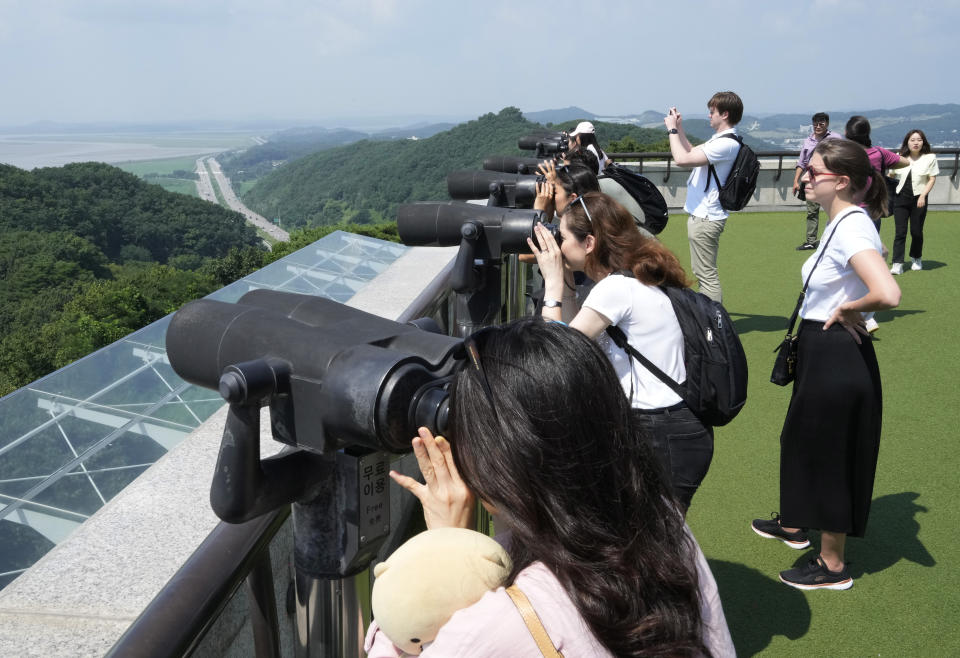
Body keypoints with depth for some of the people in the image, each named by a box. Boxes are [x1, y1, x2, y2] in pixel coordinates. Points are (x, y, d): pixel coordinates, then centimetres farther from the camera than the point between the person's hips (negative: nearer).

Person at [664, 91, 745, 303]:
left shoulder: (727, 143, -21)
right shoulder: (719, 139, 12)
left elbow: (682, 158, -26)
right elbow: (692, 151, 29)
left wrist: (672, 130, -13)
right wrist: (679, 129, 17)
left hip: (705, 218, -11)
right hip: (701, 214, 11)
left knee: (707, 275, -8)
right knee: (703, 272, 21)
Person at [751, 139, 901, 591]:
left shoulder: (851, 227, -23)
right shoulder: (843, 222, 6)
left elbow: (887, 294, -37)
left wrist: (844, 309, -20)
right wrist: (839, 310, 7)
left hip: (838, 358, -10)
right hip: (822, 351, 10)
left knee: (830, 454, 5)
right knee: (806, 441, 25)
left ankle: (833, 566, 23)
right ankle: (794, 525, 47)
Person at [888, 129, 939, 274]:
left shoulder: (930, 158, 1)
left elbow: (932, 179, 0)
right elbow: (891, 175, 16)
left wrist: (923, 196, -11)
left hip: (918, 199, -1)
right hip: (901, 198, 1)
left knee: (916, 231, 5)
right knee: (900, 232, -5)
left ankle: (917, 259, 28)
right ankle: (897, 264, -7)